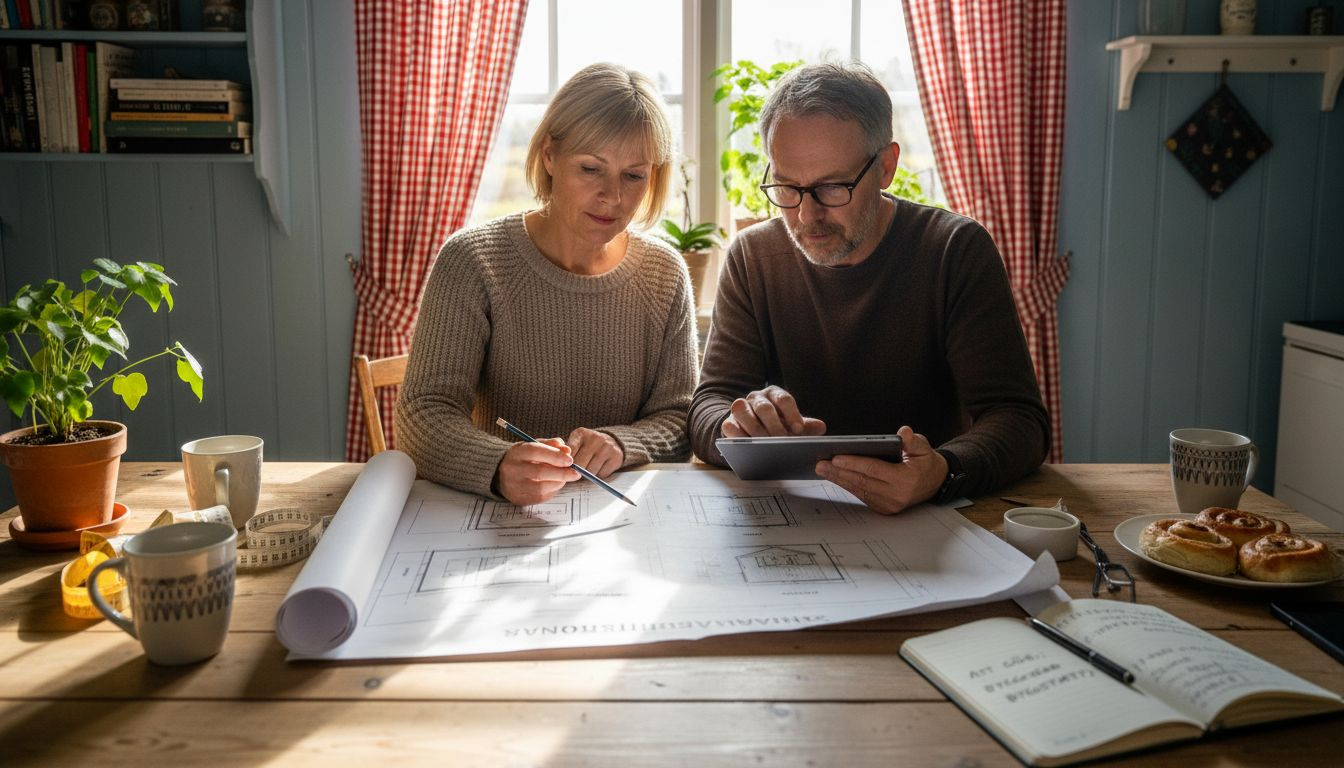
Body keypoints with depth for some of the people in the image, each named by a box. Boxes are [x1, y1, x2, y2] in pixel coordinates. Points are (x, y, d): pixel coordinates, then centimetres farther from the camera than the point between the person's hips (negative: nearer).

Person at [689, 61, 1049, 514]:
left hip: (930, 525, -1)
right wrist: (742, 427, -27)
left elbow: (1019, 419, -13)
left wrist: (943, 473, -34)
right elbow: (708, 410, -3)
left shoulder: (958, 252, -8)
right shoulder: (753, 258, 1)